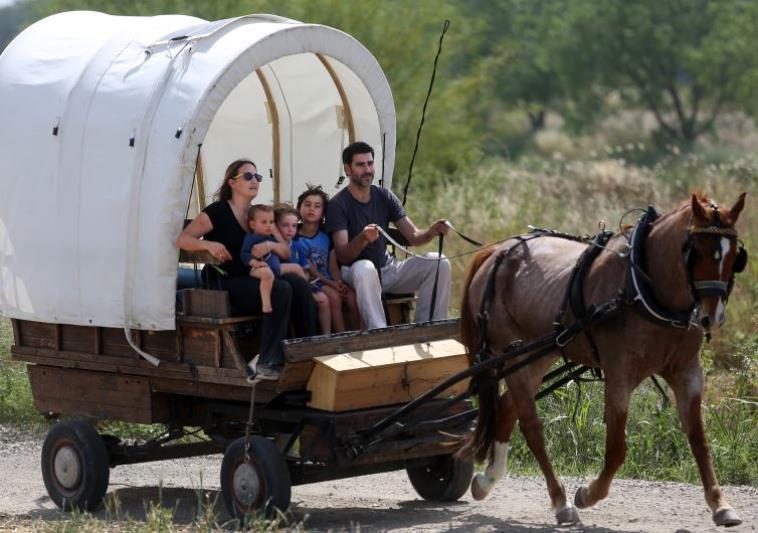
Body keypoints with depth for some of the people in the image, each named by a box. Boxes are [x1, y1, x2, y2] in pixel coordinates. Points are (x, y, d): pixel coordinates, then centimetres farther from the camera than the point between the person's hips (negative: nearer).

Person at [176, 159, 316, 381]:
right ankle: (268, 364, -29)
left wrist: (270, 245, -16)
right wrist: (209, 244, -28)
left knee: (299, 284, -22)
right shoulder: (218, 212, -3)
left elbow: (286, 250, 7)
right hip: (224, 283, -6)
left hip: (252, 279, 6)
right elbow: (182, 240, -9)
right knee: (281, 290, -30)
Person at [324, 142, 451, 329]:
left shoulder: (384, 196, 6)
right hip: (354, 272, -6)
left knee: (439, 263, -14)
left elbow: (413, 236, 3)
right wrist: (363, 239, -43)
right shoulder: (338, 205, -11)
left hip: (386, 268, 6)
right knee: (365, 267, -41)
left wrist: (431, 232, -21)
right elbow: (342, 255, -21)